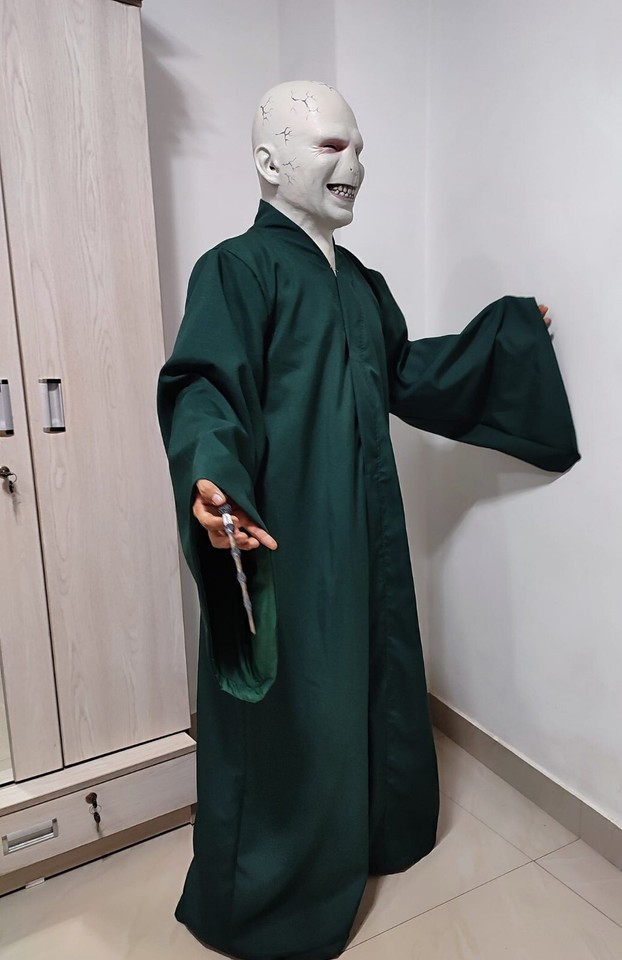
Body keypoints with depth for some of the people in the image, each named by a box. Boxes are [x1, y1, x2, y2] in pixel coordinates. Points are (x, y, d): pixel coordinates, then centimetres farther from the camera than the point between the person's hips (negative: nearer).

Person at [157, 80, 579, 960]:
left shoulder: (359, 282, 14)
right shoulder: (237, 270, -12)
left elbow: (406, 373, 23)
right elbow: (203, 390, -24)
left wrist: (505, 332, 27)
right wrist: (211, 477, -44)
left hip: (365, 534, 8)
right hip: (283, 543, -8)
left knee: (370, 683, 22)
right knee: (291, 713, 5)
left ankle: (369, 830, 48)